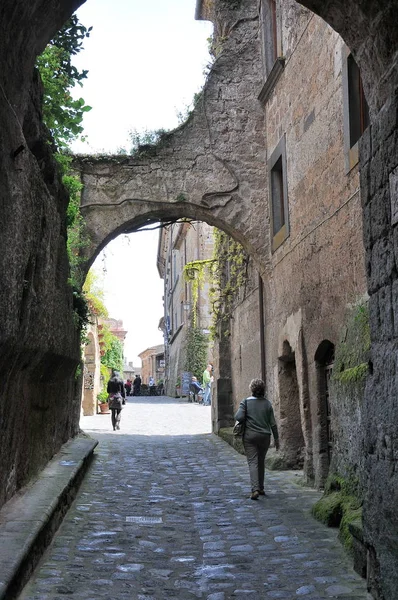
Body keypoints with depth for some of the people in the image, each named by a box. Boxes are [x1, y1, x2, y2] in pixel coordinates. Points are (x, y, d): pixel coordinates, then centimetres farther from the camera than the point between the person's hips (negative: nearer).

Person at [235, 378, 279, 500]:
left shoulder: (246, 402, -6)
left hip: (249, 436, -2)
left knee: (253, 462, -3)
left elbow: (239, 417, -17)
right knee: (261, 462, 17)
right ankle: (261, 488, 24)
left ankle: (255, 489, -18)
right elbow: (273, 423, 1)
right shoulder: (267, 403, 0)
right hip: (264, 436, 2)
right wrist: (276, 438, 9)